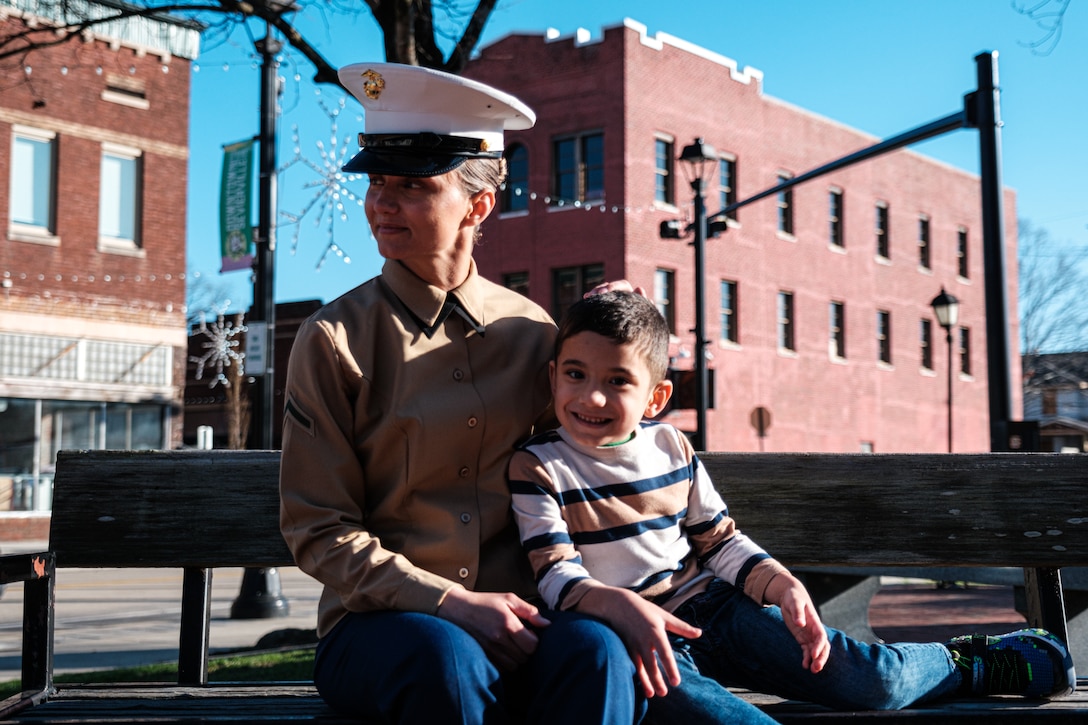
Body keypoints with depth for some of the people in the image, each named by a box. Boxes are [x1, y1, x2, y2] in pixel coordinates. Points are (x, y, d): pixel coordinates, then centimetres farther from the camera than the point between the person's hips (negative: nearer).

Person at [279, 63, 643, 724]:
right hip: (377, 625, -2)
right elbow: (320, 532, -3)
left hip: (514, 619, 2)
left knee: (594, 651, -30)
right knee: (447, 659, -35)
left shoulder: (530, 329, 8)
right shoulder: (335, 338, -1)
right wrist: (451, 602, -16)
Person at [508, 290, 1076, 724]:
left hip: (710, 605, 3)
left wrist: (783, 585, -6)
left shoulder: (672, 448, 5)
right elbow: (559, 577, -15)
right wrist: (622, 605, -34)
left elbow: (721, 543, 11)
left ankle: (967, 661, 25)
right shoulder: (538, 467, -8)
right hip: (633, 635, -3)